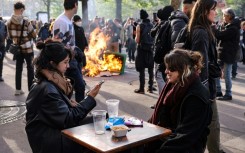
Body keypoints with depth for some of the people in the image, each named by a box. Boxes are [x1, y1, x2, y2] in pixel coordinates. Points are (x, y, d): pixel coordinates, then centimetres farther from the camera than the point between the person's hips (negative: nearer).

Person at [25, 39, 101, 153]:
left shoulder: (50, 82, 6)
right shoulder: (48, 89, -23)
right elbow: (68, 120, -22)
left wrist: (67, 88, -4)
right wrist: (90, 98, -17)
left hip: (54, 131, 8)